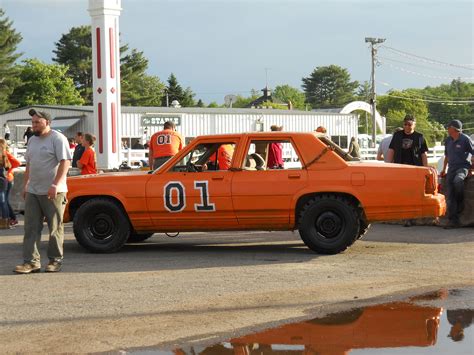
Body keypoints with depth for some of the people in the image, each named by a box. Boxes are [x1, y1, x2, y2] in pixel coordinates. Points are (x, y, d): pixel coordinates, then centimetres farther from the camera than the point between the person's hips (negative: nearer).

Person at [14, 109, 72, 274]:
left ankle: (55, 260, 11)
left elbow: (65, 162, -16)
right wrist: (26, 184, 19)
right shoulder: (32, 140, 15)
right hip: (33, 192, 7)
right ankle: (31, 262, 3)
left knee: (55, 228, 2)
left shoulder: (57, 138, -8)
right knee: (31, 228, 2)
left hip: (53, 192, -7)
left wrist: (55, 185, -23)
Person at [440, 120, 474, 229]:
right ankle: (453, 220, -10)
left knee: (457, 181, -38)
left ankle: (460, 203, -14)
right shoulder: (448, 140, 15)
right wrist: (444, 169, 25)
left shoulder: (465, 139, -4)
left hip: (463, 167, -6)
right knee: (450, 195, -7)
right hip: (452, 168, 6)